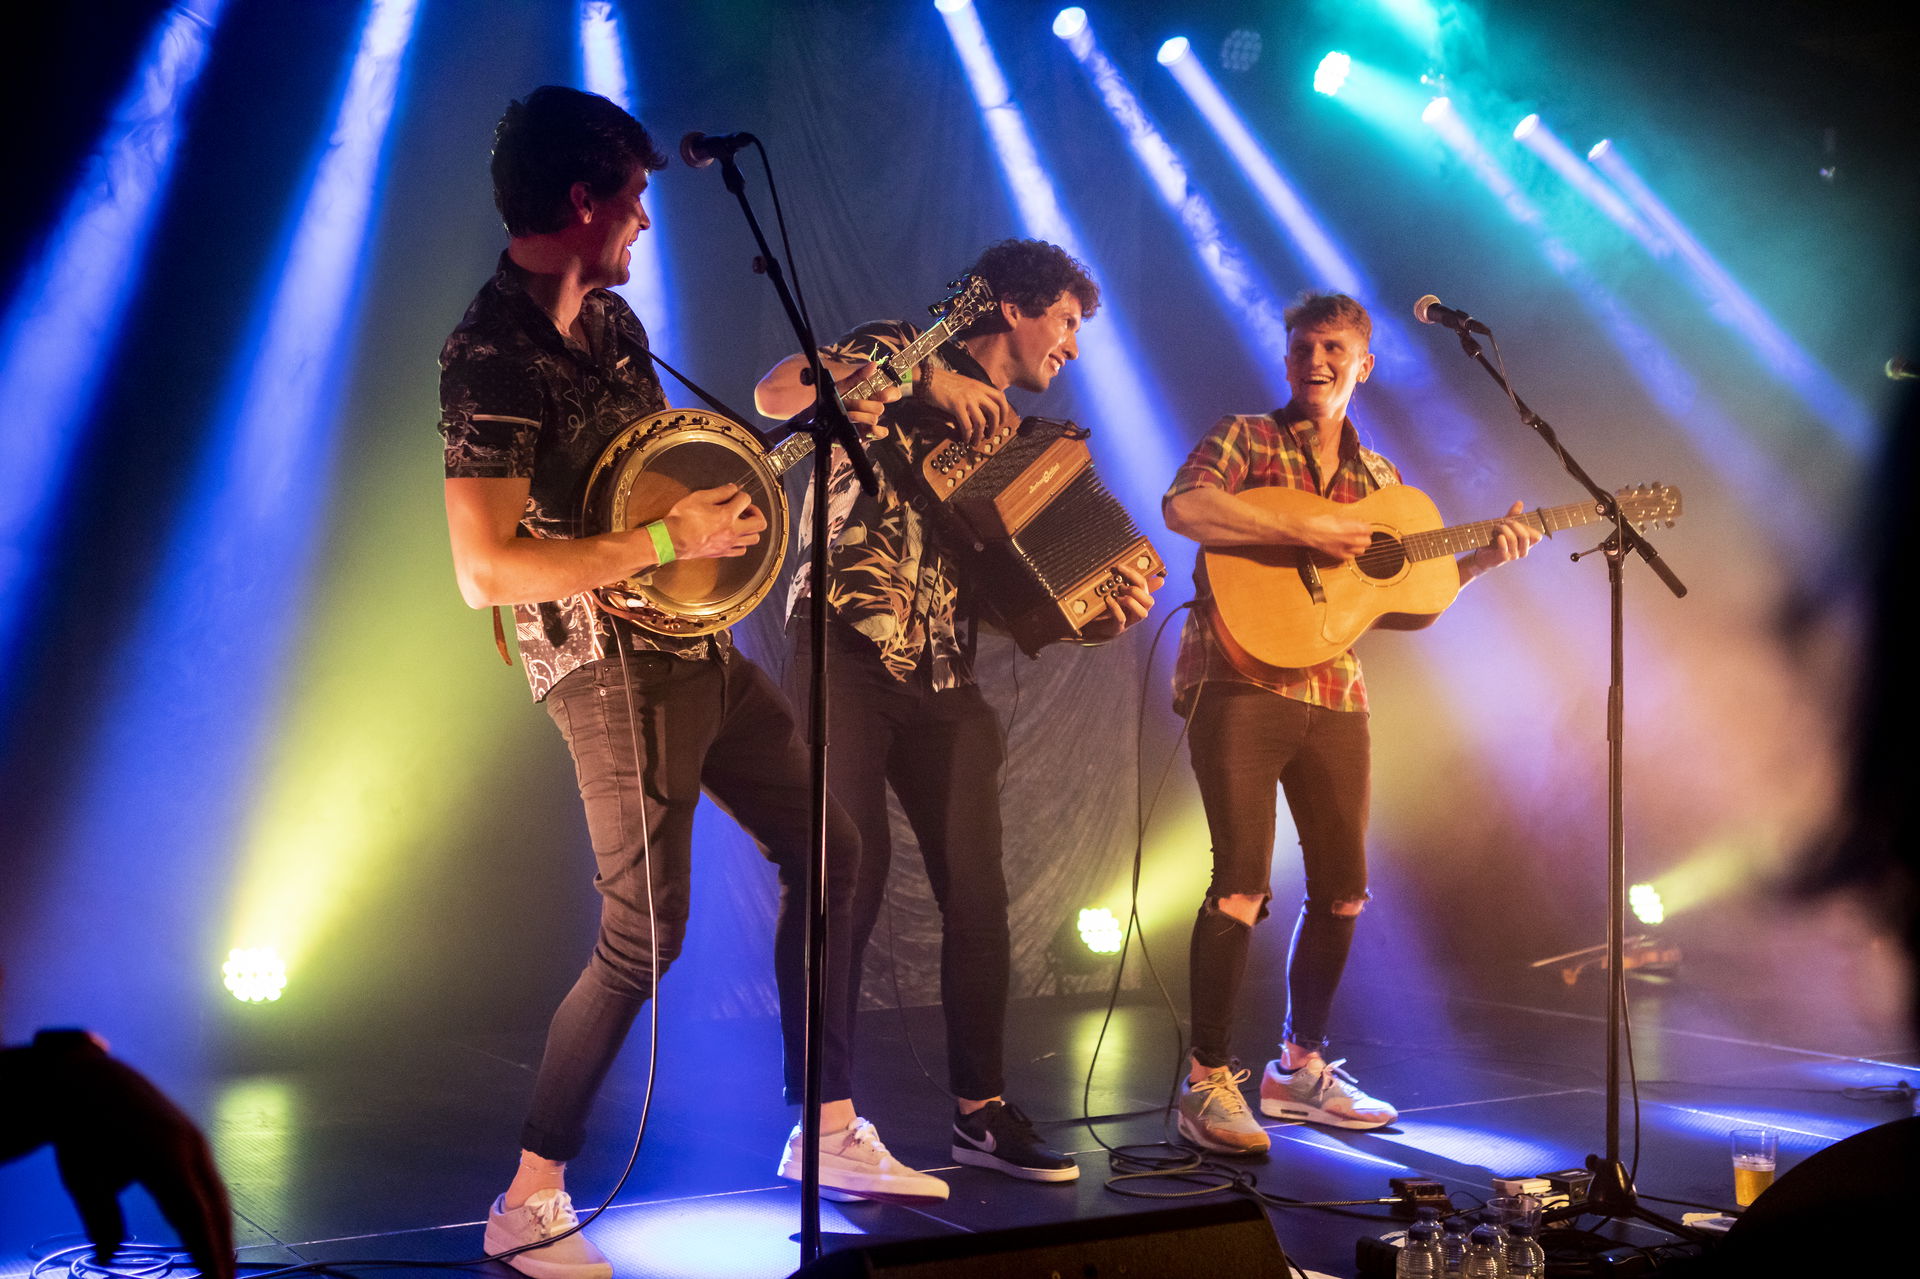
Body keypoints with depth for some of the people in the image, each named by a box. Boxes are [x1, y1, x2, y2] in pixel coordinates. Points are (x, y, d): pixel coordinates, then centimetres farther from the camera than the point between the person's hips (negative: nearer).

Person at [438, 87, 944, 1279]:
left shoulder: (608, 317, 9)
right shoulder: (494, 356, -20)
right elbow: (485, 571, -26)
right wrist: (667, 541, -25)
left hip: (696, 645, 10)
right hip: (614, 666, -10)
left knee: (827, 850, 14)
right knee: (645, 936, -7)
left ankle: (830, 1132, 25)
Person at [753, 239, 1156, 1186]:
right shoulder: (899, 352, 5)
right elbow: (773, 395, -12)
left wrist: (1102, 616, -3)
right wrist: (923, 380, -14)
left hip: (943, 677, 6)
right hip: (847, 651, -6)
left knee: (976, 887, 1)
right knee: (848, 867, -11)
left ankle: (982, 1110, 11)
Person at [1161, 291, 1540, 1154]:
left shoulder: (1377, 477, 19)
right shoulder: (1246, 439, 2)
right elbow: (1183, 508, -20)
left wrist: (1483, 560, 7)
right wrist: (1307, 530, -21)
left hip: (1333, 694, 6)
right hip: (1240, 682, -6)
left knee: (1342, 893, 9)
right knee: (1242, 883, -13)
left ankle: (1300, 1067, 25)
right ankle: (1207, 1084, -4)